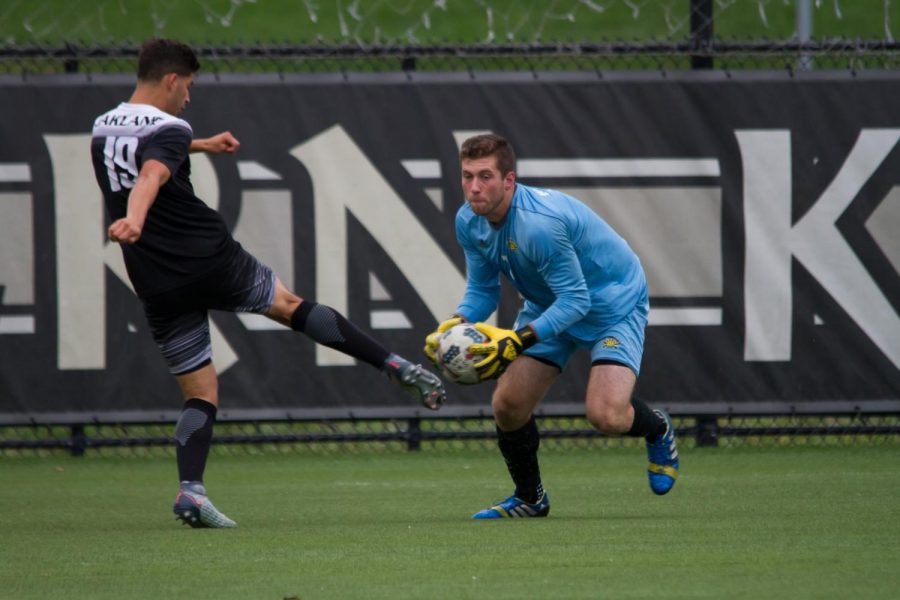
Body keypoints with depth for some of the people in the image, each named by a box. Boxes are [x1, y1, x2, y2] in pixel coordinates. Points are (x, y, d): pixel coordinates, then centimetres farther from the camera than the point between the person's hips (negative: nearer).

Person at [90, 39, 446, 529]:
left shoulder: (103, 131, 14)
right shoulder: (168, 130, -11)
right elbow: (150, 176, -33)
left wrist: (202, 145, 50)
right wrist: (134, 220, -52)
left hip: (158, 286, 5)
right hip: (212, 260, -5)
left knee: (199, 395, 8)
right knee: (290, 305, 17)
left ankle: (190, 489, -13)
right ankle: (397, 367, 16)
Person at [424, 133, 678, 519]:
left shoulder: (539, 224, -36)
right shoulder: (469, 222, -11)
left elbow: (575, 300, -32)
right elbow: (482, 288, 1)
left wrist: (518, 340, -40)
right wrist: (457, 323, -20)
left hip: (613, 304, -7)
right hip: (548, 306, 7)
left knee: (605, 416, -23)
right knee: (507, 405, -4)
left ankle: (658, 430, 13)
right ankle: (530, 499, 21)